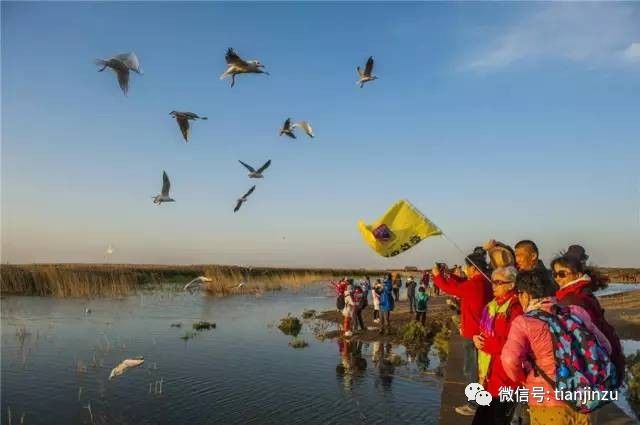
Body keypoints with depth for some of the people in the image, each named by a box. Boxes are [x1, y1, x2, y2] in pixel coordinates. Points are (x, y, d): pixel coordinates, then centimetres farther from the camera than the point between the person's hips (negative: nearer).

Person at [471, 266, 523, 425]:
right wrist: (477, 338, -4)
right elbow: (484, 331, 18)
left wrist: (484, 343, -15)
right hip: (488, 373, 8)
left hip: (505, 377, -8)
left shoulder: (516, 308, -17)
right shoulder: (492, 305, 12)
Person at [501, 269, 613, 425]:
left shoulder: (524, 322, -13)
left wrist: (522, 379, -6)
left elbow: (511, 359, -26)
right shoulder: (576, 312, 3)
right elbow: (604, 347, 10)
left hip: (549, 405, -5)